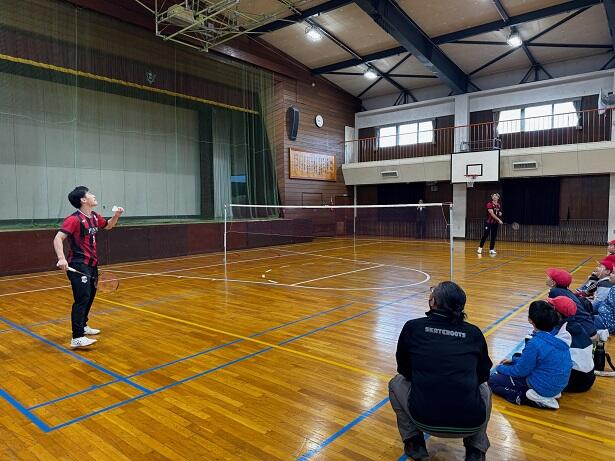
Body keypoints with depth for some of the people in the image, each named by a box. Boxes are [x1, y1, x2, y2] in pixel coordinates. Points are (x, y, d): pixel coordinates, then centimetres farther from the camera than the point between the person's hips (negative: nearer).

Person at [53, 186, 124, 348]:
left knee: (90, 296, 19)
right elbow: (58, 238, -23)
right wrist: (61, 258, -36)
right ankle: (77, 338, -14)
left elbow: (108, 226, 28)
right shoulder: (74, 219, -16)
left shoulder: (95, 216, 8)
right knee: (82, 298, -15)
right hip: (78, 265, -9)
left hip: (92, 263, 9)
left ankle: (83, 326, 36)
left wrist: (117, 215, 9)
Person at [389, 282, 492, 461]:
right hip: (470, 424, 2)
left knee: (396, 383, 28)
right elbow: (483, 374, 17)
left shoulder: (412, 327, 0)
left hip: (425, 420, -2)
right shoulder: (474, 333, 4)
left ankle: (414, 444, 22)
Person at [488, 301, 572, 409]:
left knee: (493, 380, 3)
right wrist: (514, 360, 16)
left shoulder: (535, 344, -28)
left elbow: (520, 371, -15)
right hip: (558, 385, 8)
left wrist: (500, 368, 4)